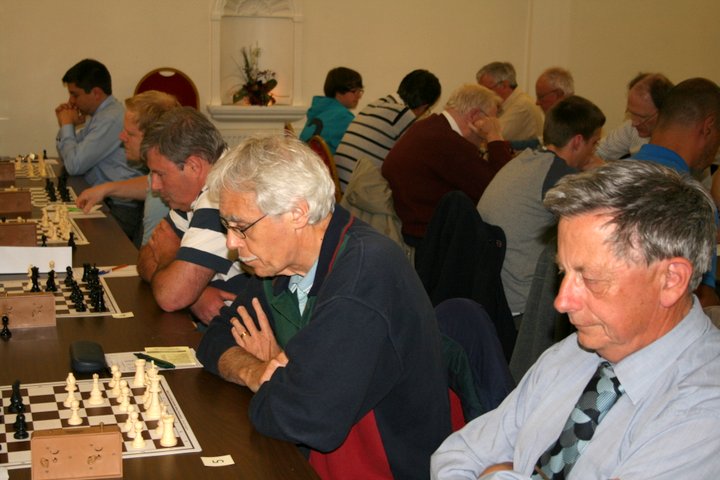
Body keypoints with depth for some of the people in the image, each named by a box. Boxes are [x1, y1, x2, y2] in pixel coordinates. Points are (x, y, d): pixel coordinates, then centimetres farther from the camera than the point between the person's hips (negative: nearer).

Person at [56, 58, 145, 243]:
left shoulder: (111, 119, -18)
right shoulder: (101, 114, 15)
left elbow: (75, 165, -18)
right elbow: (67, 158, 23)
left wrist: (67, 126, -4)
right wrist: (66, 126, 7)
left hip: (120, 210, -10)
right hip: (103, 200, 10)